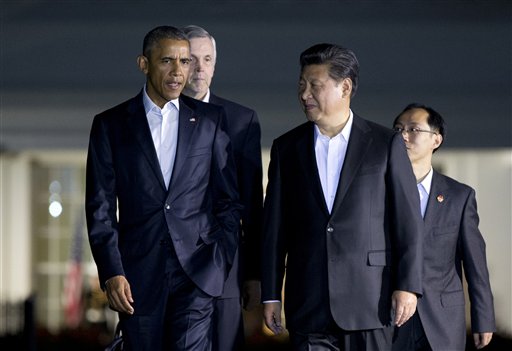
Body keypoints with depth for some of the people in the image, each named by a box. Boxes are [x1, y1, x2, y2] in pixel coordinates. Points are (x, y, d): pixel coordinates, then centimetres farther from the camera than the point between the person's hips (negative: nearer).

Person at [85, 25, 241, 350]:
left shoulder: (211, 120, 8)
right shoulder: (110, 125, 6)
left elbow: (229, 199, 10)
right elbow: (100, 208, 3)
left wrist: (222, 261, 0)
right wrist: (111, 273, -6)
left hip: (197, 273, -1)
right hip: (137, 275, 1)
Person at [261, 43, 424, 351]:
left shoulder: (386, 144, 2)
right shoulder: (287, 148, 9)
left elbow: (408, 219, 0)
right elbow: (275, 227, 10)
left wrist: (408, 286, -6)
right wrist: (270, 295, 6)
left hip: (369, 299, -2)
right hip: (308, 302, 2)